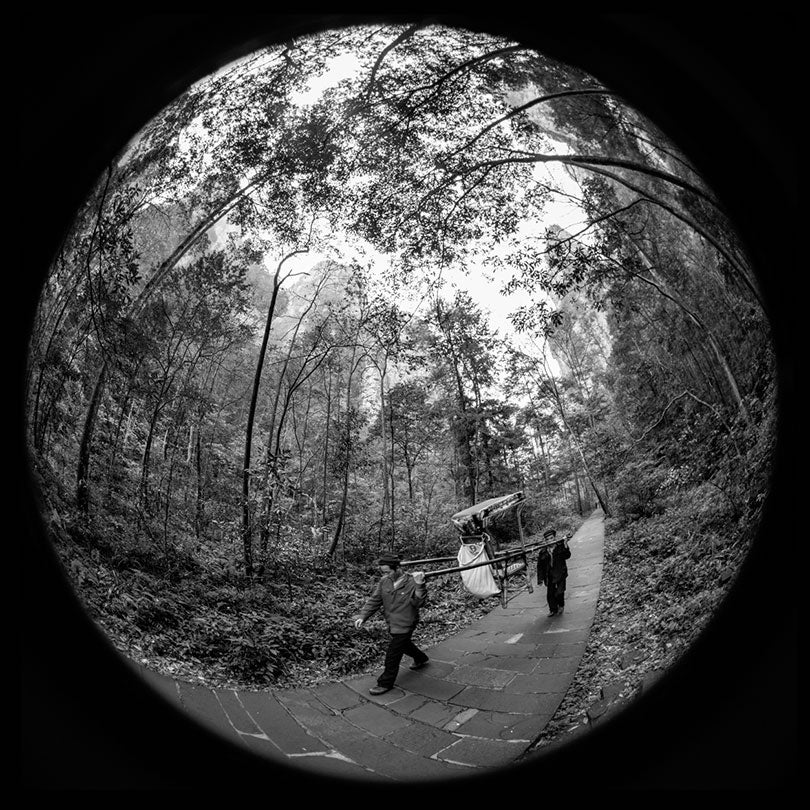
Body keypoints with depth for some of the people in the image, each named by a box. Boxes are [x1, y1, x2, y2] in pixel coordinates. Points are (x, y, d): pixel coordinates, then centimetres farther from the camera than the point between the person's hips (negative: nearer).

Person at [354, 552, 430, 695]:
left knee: (392, 655, 0)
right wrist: (363, 616, -13)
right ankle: (421, 659, 56)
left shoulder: (411, 582, -23)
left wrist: (419, 585, -47)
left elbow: (418, 603, -31)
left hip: (404, 625, -7)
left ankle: (385, 683, 20)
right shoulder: (384, 581, -7)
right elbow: (374, 600, -3)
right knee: (403, 644, 28)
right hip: (392, 623, 7)